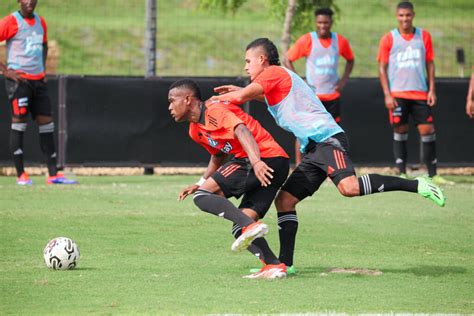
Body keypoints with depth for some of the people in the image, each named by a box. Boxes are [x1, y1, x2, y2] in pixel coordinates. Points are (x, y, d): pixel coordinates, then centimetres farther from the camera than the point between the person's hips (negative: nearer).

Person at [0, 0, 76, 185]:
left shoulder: (40, 22, 13)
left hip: (38, 80, 7)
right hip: (18, 79, -7)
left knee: (46, 124, 4)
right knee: (19, 122, -8)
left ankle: (53, 174, 6)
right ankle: (21, 175, -4)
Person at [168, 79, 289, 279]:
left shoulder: (214, 110, -5)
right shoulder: (195, 131, 24)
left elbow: (241, 130, -22)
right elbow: (218, 157, 39)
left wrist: (256, 161, -37)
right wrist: (201, 183, 26)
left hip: (265, 159, -10)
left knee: (202, 197, -15)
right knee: (239, 229, 4)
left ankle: (250, 225, -30)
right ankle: (274, 265, -11)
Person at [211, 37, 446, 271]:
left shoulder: (273, 72, 0)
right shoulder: (277, 78, 29)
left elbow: (244, 95, -10)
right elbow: (269, 96, 52)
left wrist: (220, 98, 9)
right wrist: (237, 91, 42)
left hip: (327, 138, -10)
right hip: (313, 149, 10)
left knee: (348, 187, -31)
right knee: (284, 199, 4)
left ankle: (416, 185, -27)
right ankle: (285, 263, 3)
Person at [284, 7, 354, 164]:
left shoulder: (340, 41, 1)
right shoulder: (307, 40, -8)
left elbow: (350, 59, 20)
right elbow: (287, 60, -3)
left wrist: (344, 79, 5)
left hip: (333, 95, 3)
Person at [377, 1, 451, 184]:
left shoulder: (424, 36, 8)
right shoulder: (389, 39, 1)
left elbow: (430, 64, 11)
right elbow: (382, 68, 2)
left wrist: (432, 90, 2)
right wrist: (387, 94, -7)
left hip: (420, 93, 2)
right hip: (397, 94, -2)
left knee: (428, 130, -3)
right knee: (400, 131, 0)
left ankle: (432, 174, 2)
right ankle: (401, 173, 6)